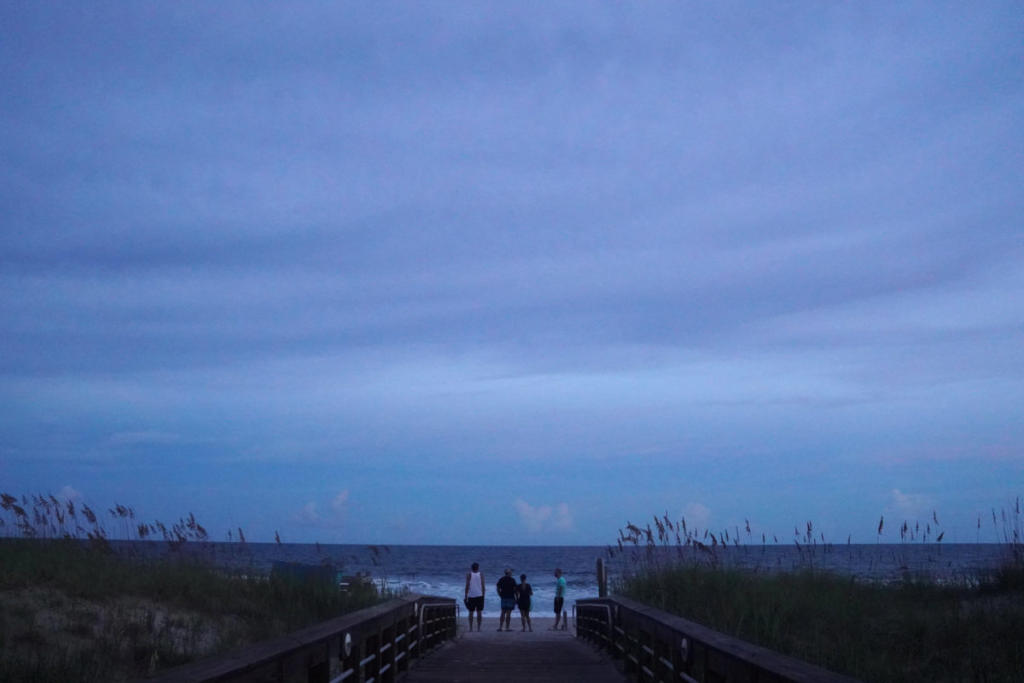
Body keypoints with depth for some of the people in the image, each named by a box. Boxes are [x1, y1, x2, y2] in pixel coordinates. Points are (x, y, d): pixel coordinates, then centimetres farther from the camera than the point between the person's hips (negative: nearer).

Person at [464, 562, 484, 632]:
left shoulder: (469, 575, -1)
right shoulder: (481, 574, 2)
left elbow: (467, 586, -6)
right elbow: (483, 586, 1)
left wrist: (466, 596, -2)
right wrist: (483, 595, 9)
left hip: (471, 596, -1)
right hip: (479, 596, 1)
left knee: (471, 612, 5)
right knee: (479, 612, 5)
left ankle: (471, 628, 3)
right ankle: (478, 628, 3)